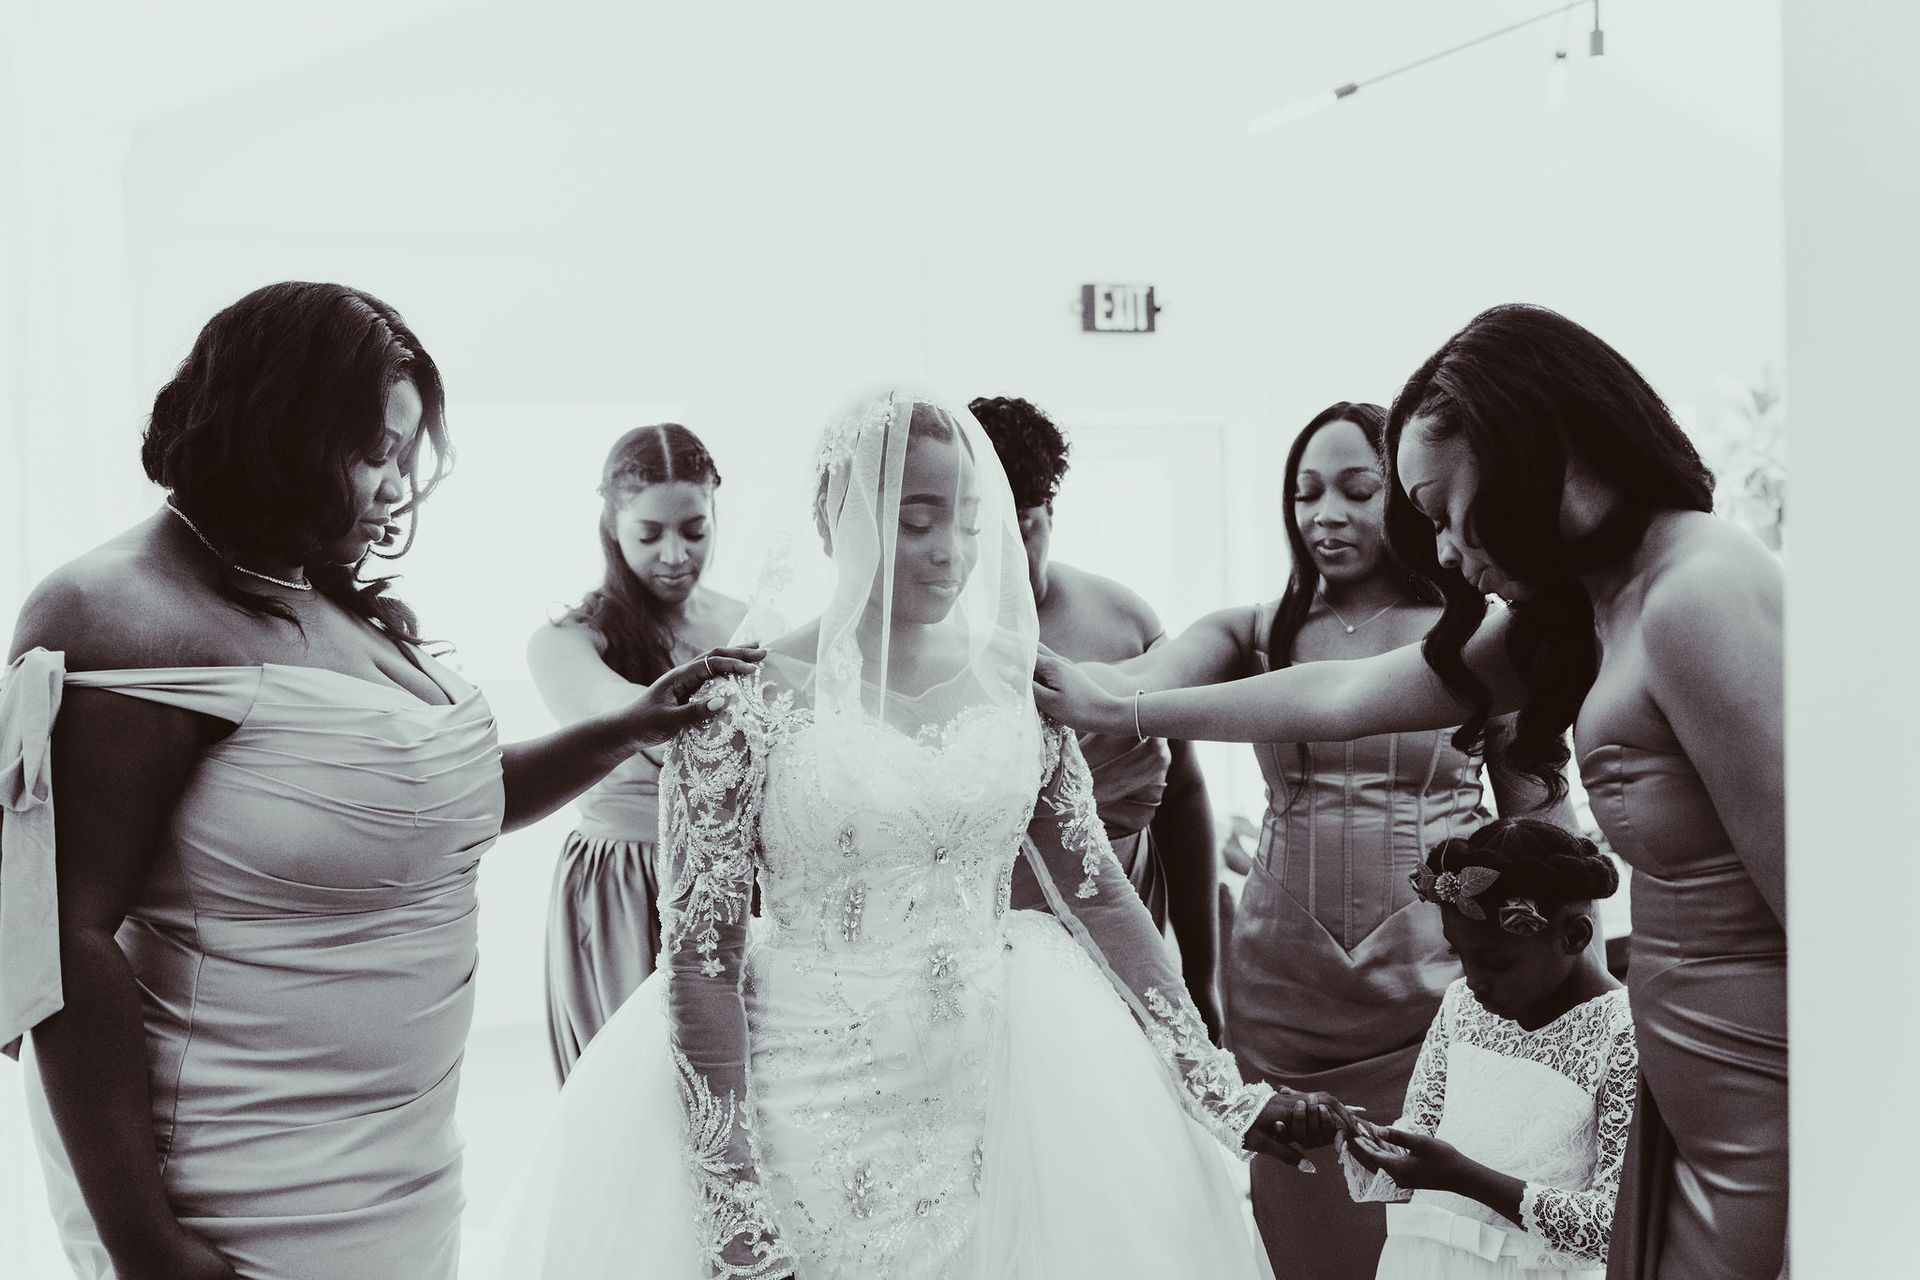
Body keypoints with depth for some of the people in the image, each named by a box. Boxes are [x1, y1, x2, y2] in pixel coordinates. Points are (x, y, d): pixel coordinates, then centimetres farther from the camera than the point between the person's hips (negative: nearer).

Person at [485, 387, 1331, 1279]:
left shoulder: (1013, 682, 2)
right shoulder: (740, 702, -9)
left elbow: (1097, 891, 5)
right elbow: (700, 957, -9)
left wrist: (1222, 1091, 1)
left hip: (995, 1103, 3)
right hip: (810, 1127, -3)